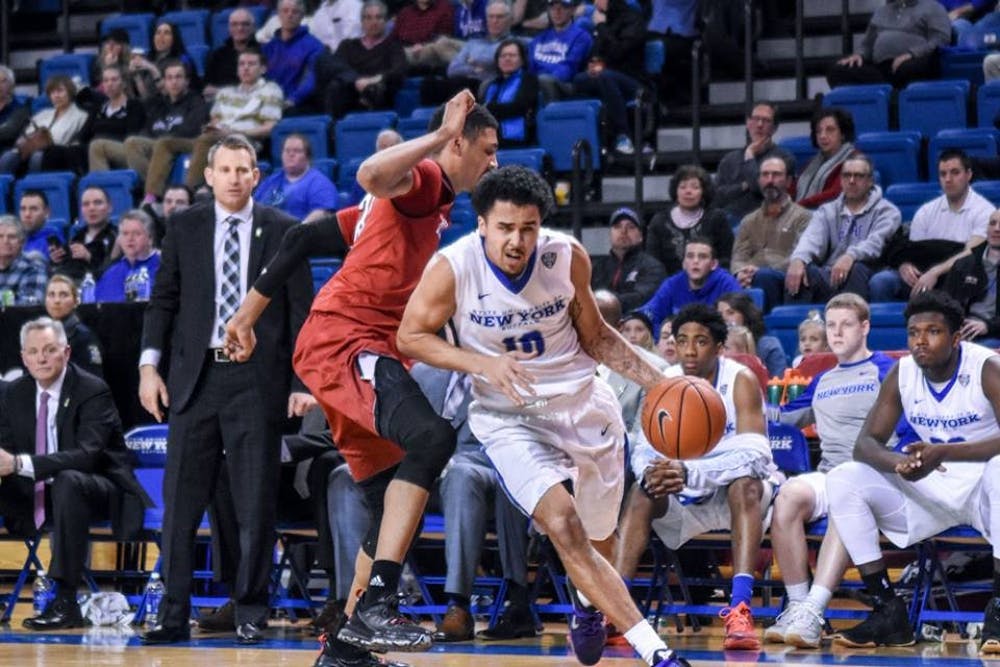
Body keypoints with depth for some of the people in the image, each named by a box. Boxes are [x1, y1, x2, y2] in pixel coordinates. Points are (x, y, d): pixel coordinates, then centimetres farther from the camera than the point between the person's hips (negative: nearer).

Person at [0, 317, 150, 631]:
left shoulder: (93, 391, -16)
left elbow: (87, 455, -29)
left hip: (99, 491, -6)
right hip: (38, 493, 6)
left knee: (67, 481, -38)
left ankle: (65, 601, -38)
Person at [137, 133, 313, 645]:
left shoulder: (283, 231, 3)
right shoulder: (184, 228, 8)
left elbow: (301, 309, 3)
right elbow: (163, 300, 10)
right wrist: (149, 365, -1)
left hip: (257, 378, -2)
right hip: (195, 377, 2)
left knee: (255, 506, 2)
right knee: (181, 501, 1)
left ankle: (250, 613, 11)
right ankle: (174, 614, 7)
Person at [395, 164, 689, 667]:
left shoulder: (567, 257, -11)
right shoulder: (453, 267, -19)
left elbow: (594, 336, 4)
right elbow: (410, 337, -10)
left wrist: (657, 382, -6)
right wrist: (485, 365, -24)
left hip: (583, 401, 3)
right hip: (509, 417, -3)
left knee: (599, 535, 17)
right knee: (562, 524, -24)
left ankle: (588, 602, 54)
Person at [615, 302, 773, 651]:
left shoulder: (741, 381, -19)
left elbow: (755, 455, -30)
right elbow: (642, 449, -10)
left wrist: (689, 473, -45)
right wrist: (650, 473, -36)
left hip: (742, 494, -4)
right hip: (688, 501, 4)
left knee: (745, 482, -35)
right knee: (642, 493, -21)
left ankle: (740, 610, -45)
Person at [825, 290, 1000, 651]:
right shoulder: (901, 374, -3)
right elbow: (866, 442, -4)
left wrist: (943, 453, -41)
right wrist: (897, 462, -29)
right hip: (928, 492, 5)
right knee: (842, 480, -13)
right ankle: (888, 611, -12)